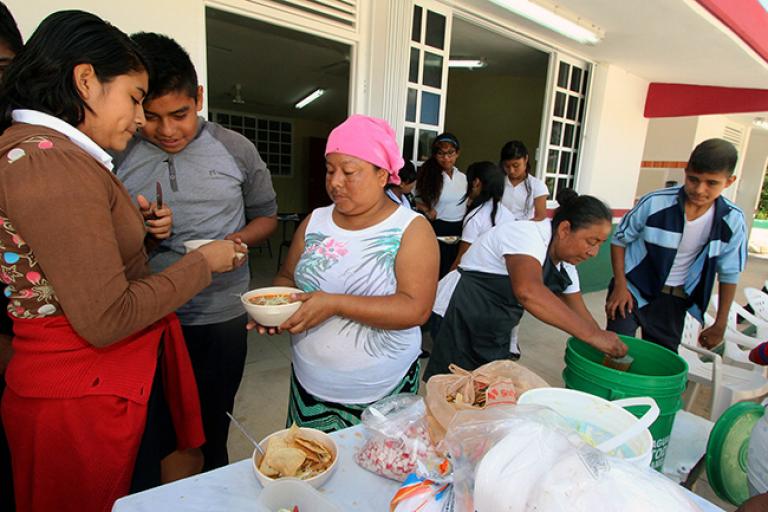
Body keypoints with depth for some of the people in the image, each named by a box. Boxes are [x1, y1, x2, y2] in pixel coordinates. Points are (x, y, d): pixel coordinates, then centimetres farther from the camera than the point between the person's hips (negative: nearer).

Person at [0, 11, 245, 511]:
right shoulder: (49, 162, -23)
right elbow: (106, 321, -26)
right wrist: (202, 264, -15)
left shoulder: (44, 152, 9)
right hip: (85, 396, -9)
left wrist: (139, 230, 5)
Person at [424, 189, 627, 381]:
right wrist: (593, 334, -34)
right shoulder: (526, 233, -21)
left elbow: (578, 314, 14)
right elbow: (528, 291, -39)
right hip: (460, 322, -8)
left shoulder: (565, 264, 7)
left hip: (497, 336, 8)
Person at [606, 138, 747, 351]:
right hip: (634, 289, -3)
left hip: (674, 300, 3)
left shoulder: (732, 220, -10)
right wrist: (620, 286, -12)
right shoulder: (655, 203, -20)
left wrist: (720, 324, 5)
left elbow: (729, 274, 2)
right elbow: (619, 240, -6)